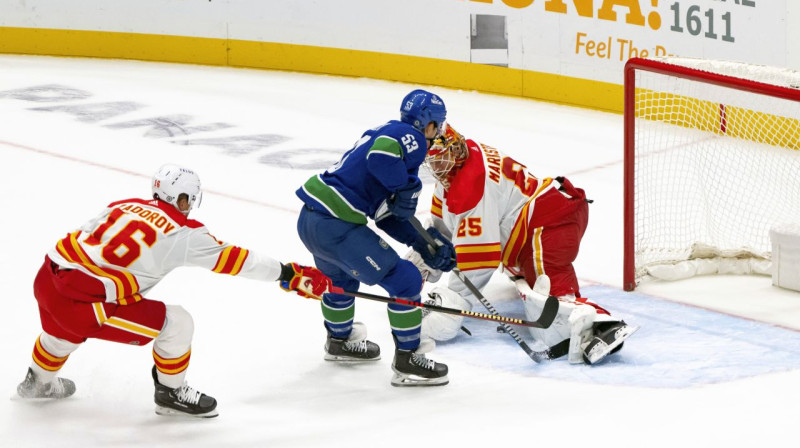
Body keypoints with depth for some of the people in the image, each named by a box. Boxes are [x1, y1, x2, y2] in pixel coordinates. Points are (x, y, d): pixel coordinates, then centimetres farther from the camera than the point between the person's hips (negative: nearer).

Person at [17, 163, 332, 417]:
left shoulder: (123, 206, 15)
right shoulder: (184, 232, -2)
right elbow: (234, 259, 0)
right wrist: (289, 275, 6)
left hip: (45, 280, 8)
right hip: (82, 303, -8)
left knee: (63, 328, 42)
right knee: (177, 324, 2)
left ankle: (38, 383, 65)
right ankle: (171, 393, 22)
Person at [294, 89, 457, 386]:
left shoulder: (386, 132, 24)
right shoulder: (410, 138, -4)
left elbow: (388, 217, 23)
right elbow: (381, 156, -30)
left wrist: (426, 245, 18)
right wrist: (408, 186, -13)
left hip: (309, 219, 10)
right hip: (337, 228, -10)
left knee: (342, 277, 37)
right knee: (405, 281, 0)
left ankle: (339, 341, 58)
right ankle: (407, 362, 8)